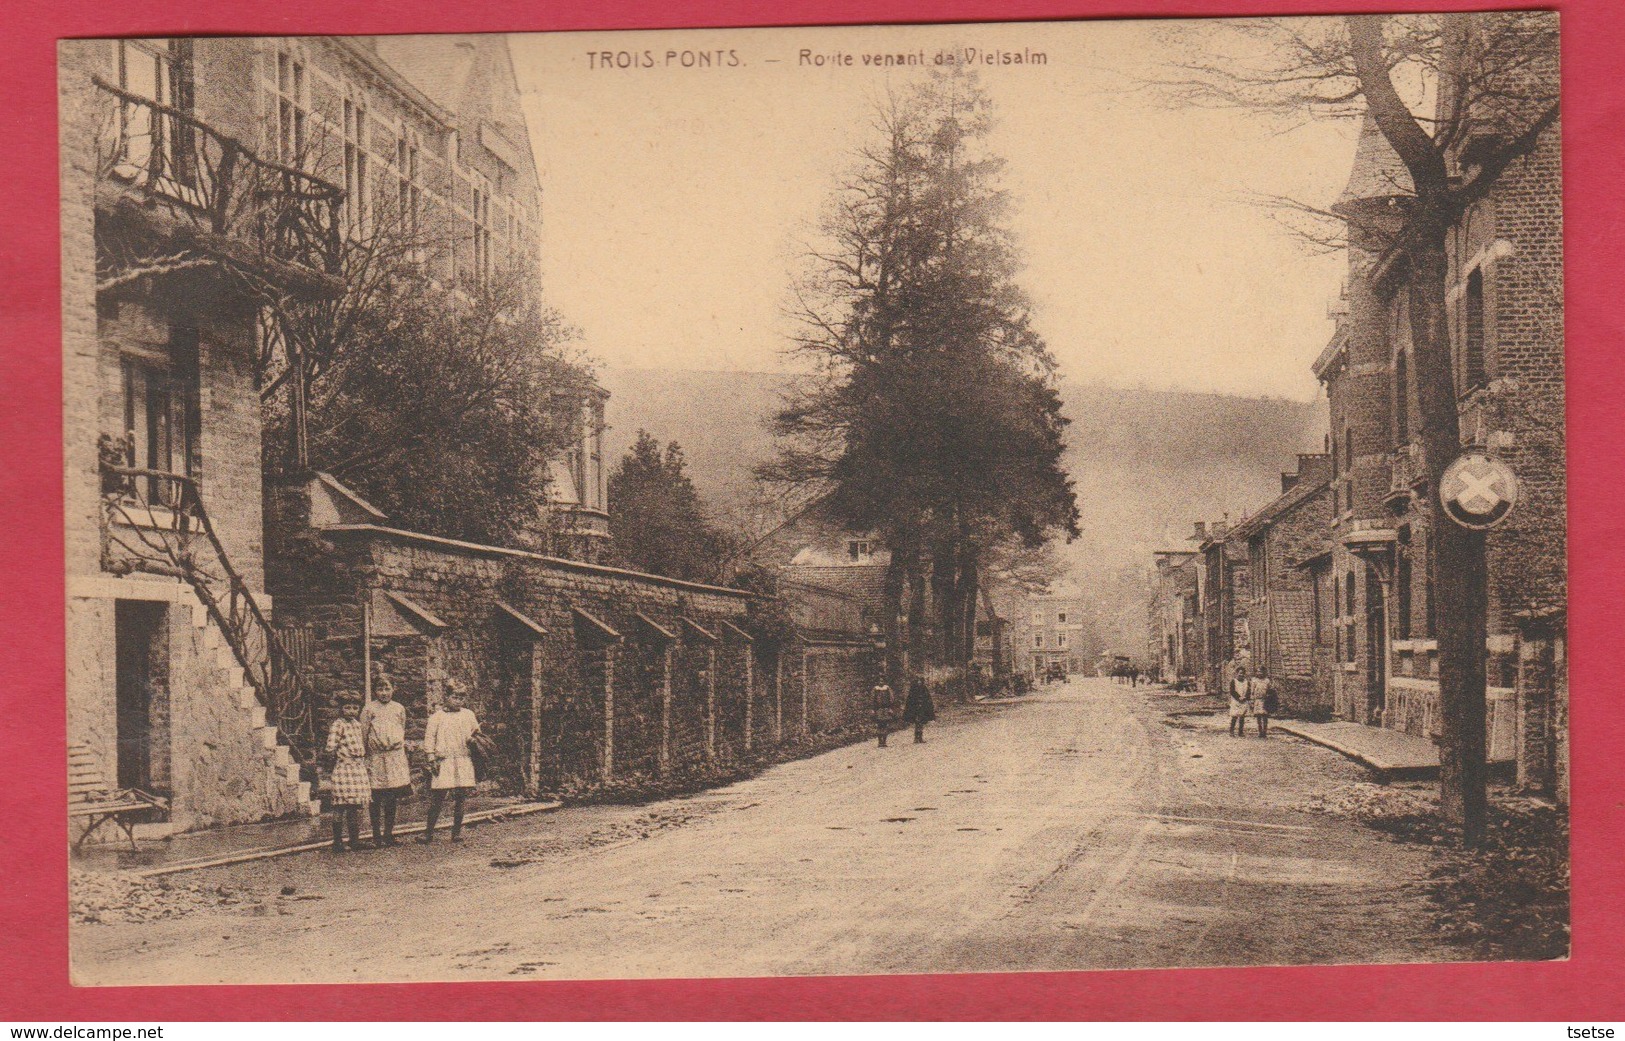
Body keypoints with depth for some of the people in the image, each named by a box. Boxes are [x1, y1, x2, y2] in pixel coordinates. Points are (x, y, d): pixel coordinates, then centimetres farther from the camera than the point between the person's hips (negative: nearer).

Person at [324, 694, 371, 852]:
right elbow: (330, 748, -16)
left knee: (357, 807, 10)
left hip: (359, 769, 7)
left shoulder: (358, 724, 14)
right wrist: (340, 756, -3)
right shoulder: (338, 724, -9)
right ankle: (337, 841, 1)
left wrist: (362, 758, 13)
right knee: (341, 807, -6)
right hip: (343, 768, -7)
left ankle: (355, 839, 17)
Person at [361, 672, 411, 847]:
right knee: (375, 799, -1)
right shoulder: (369, 709, 1)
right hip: (376, 756, -3)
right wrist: (364, 760, -4)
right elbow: (363, 735, 1)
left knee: (392, 799, 6)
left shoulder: (399, 708, 11)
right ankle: (376, 837, 5)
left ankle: (389, 834, 14)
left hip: (396, 755, 3)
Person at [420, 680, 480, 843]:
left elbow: (476, 733, 23)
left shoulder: (468, 715, 13)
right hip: (443, 762, -3)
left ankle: (457, 831, 13)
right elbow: (429, 737, 1)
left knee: (459, 799, 4)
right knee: (437, 799, -5)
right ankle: (428, 832, 3)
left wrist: (474, 738, -1)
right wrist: (432, 758, -7)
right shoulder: (437, 716, 3)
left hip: (463, 761, 3)